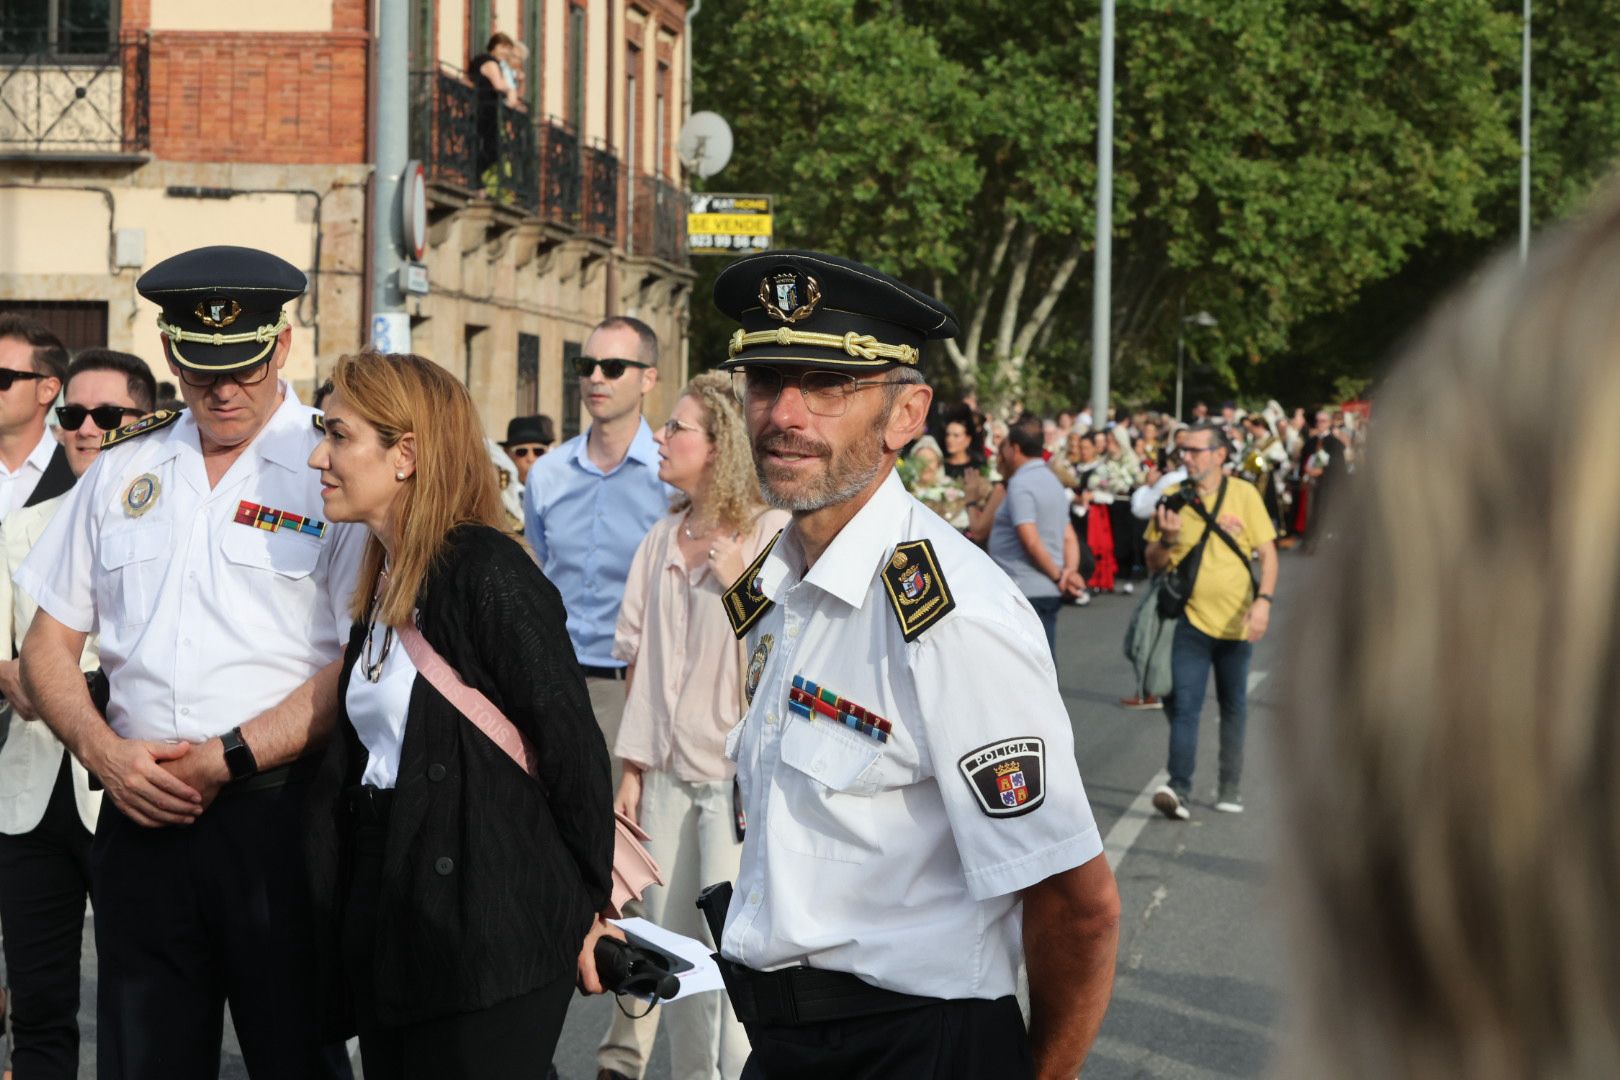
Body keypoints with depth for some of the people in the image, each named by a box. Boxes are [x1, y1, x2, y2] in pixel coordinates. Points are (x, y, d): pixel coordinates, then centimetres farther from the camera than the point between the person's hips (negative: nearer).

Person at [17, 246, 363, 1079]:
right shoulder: (124, 466, 13)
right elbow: (48, 644, 14)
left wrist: (228, 760, -14)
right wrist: (104, 752, -4)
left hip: (279, 814, -4)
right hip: (141, 814, 4)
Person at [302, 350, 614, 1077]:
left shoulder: (487, 572, -14)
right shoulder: (381, 586, 13)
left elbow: (571, 745, -13)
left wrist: (590, 906, -9)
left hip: (488, 934, -9)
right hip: (389, 928, 9)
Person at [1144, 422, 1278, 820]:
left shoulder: (1244, 494, -3)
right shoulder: (1172, 498, 1)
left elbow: (1268, 553, -3)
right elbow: (1154, 564, 6)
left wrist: (1263, 601, -16)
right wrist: (1166, 539, -16)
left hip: (1236, 621, 0)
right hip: (1192, 620, 0)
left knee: (1234, 707, 12)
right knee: (1184, 705, -12)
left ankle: (1231, 787, 24)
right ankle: (1179, 790, -18)